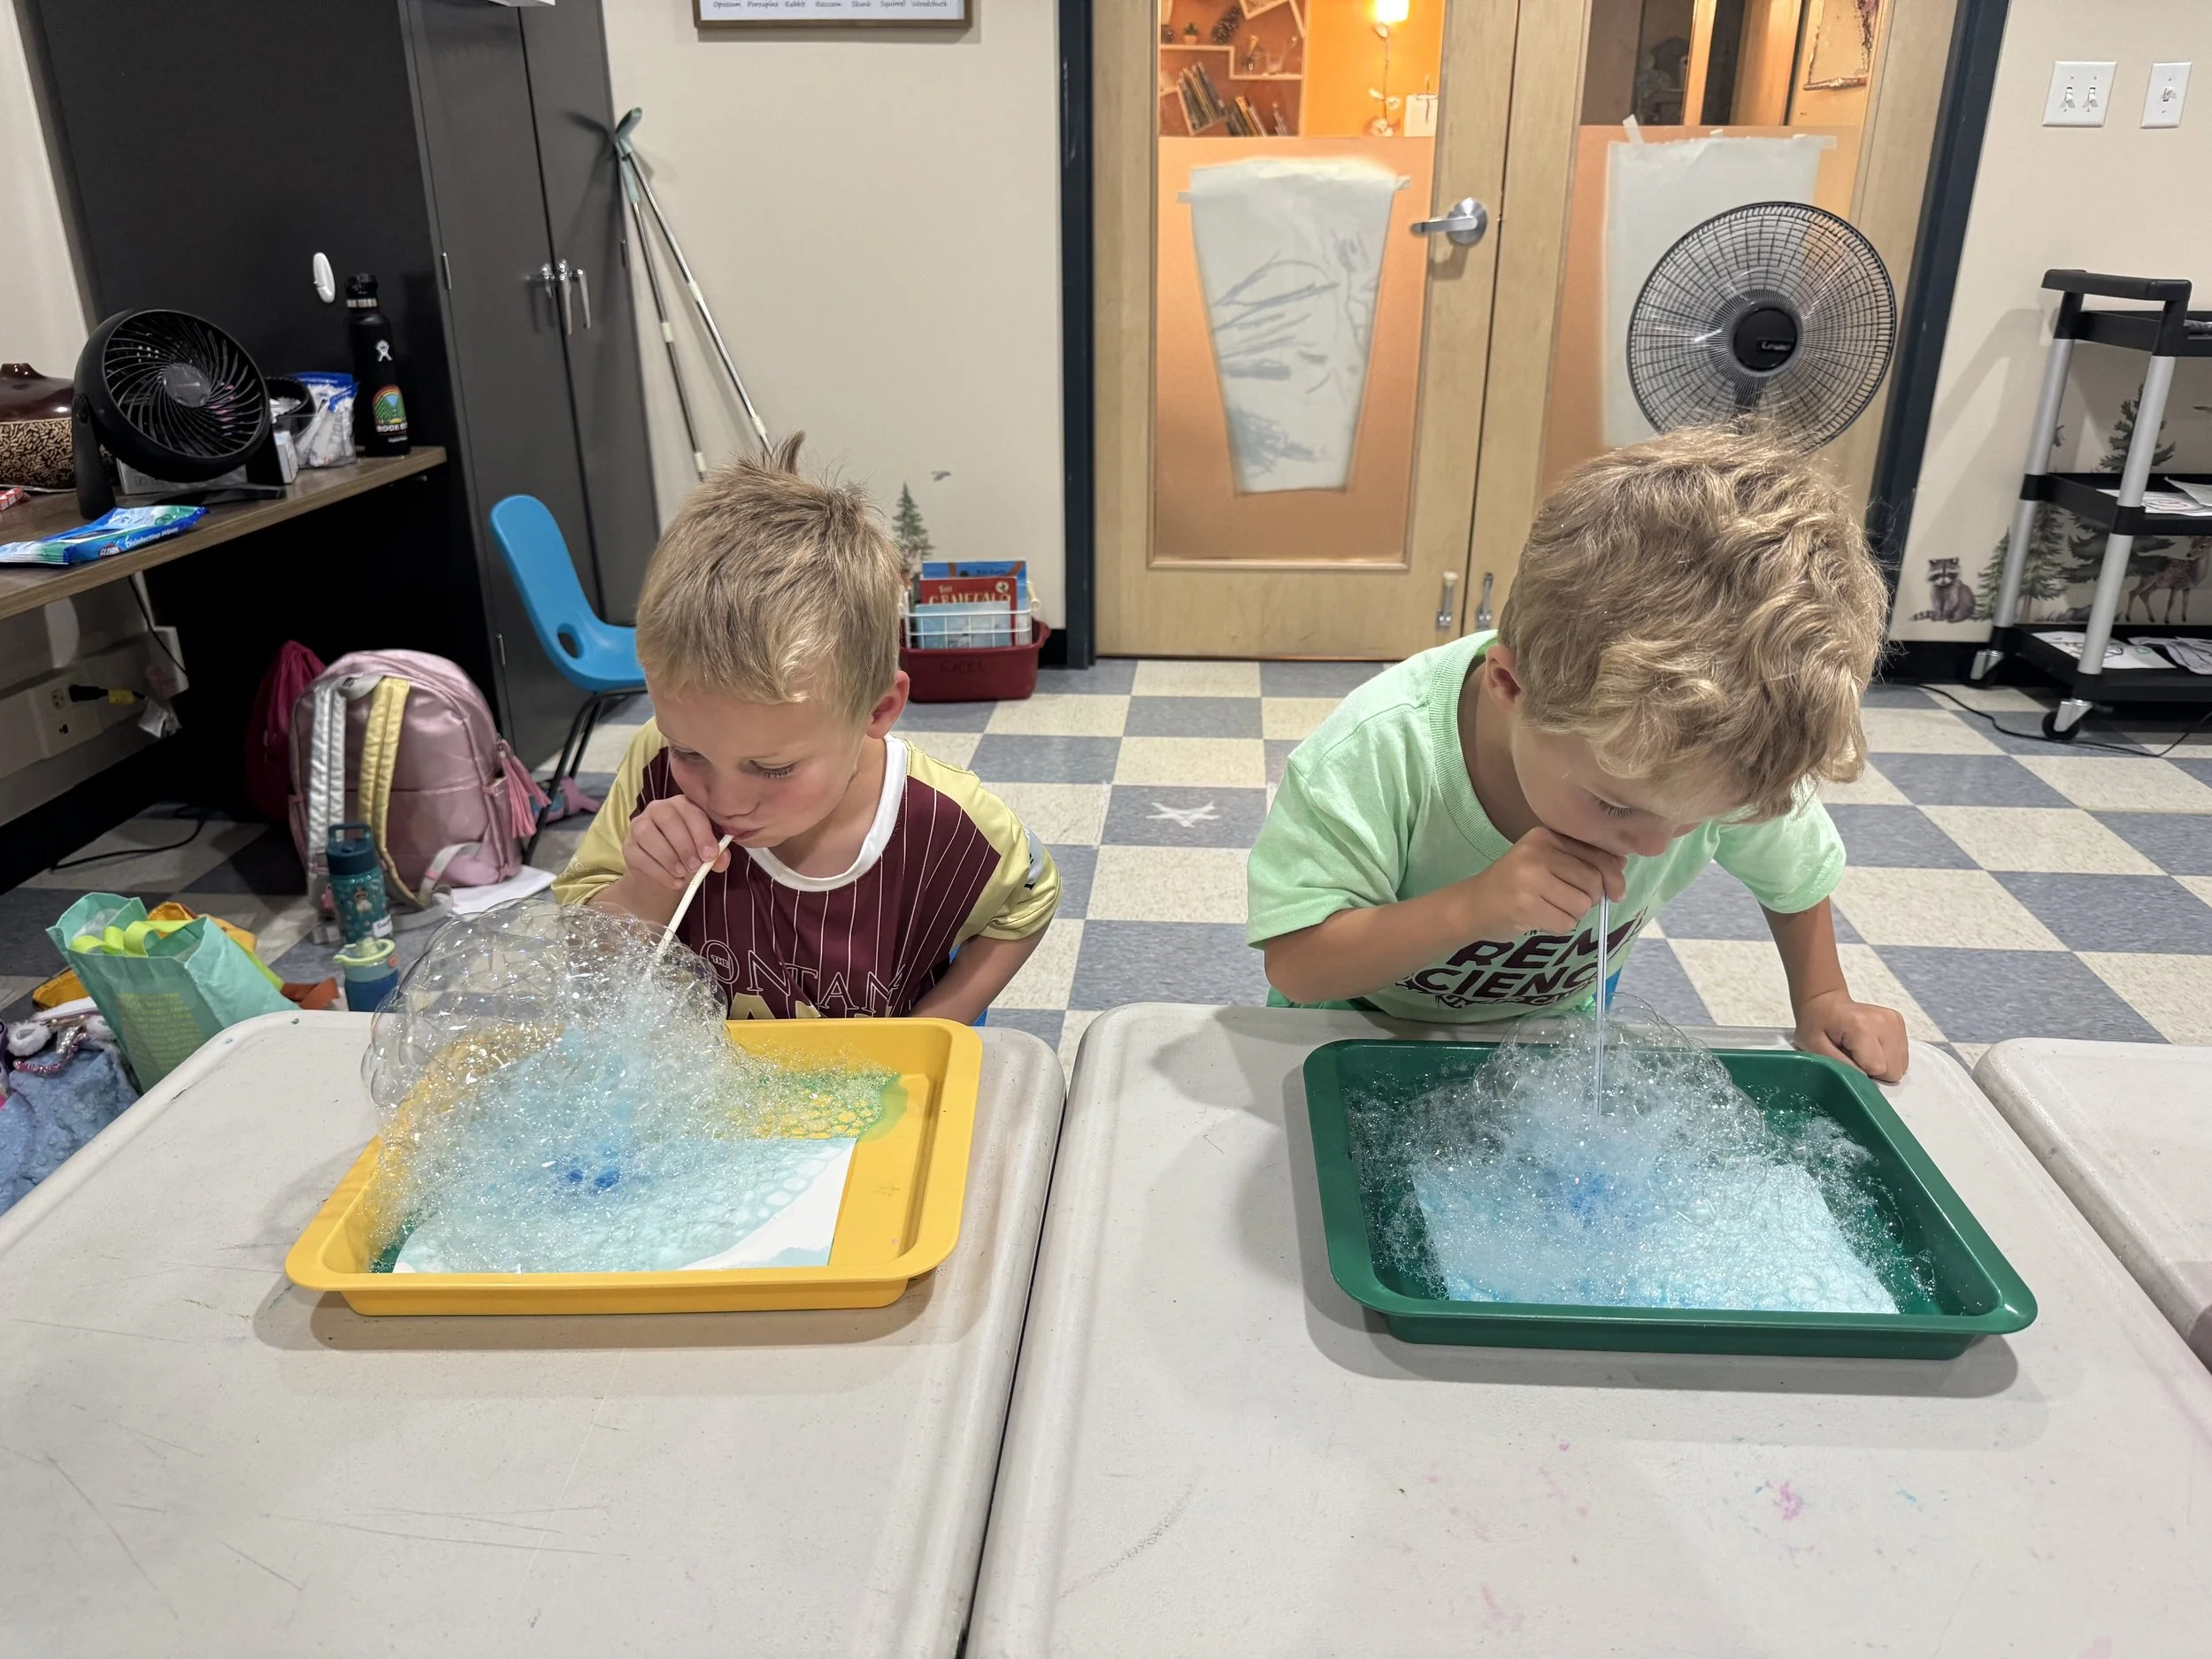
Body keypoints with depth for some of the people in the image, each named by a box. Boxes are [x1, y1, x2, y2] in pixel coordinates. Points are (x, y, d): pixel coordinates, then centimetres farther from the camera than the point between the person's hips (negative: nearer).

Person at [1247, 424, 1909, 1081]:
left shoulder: (1725, 761, -21)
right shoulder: (1381, 748, -34)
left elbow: (1798, 868, 3)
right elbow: (1294, 967, -31)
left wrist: (1822, 998, 0)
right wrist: (1473, 907, -40)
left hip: (1555, 1038, 5)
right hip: (1367, 1038, -5)